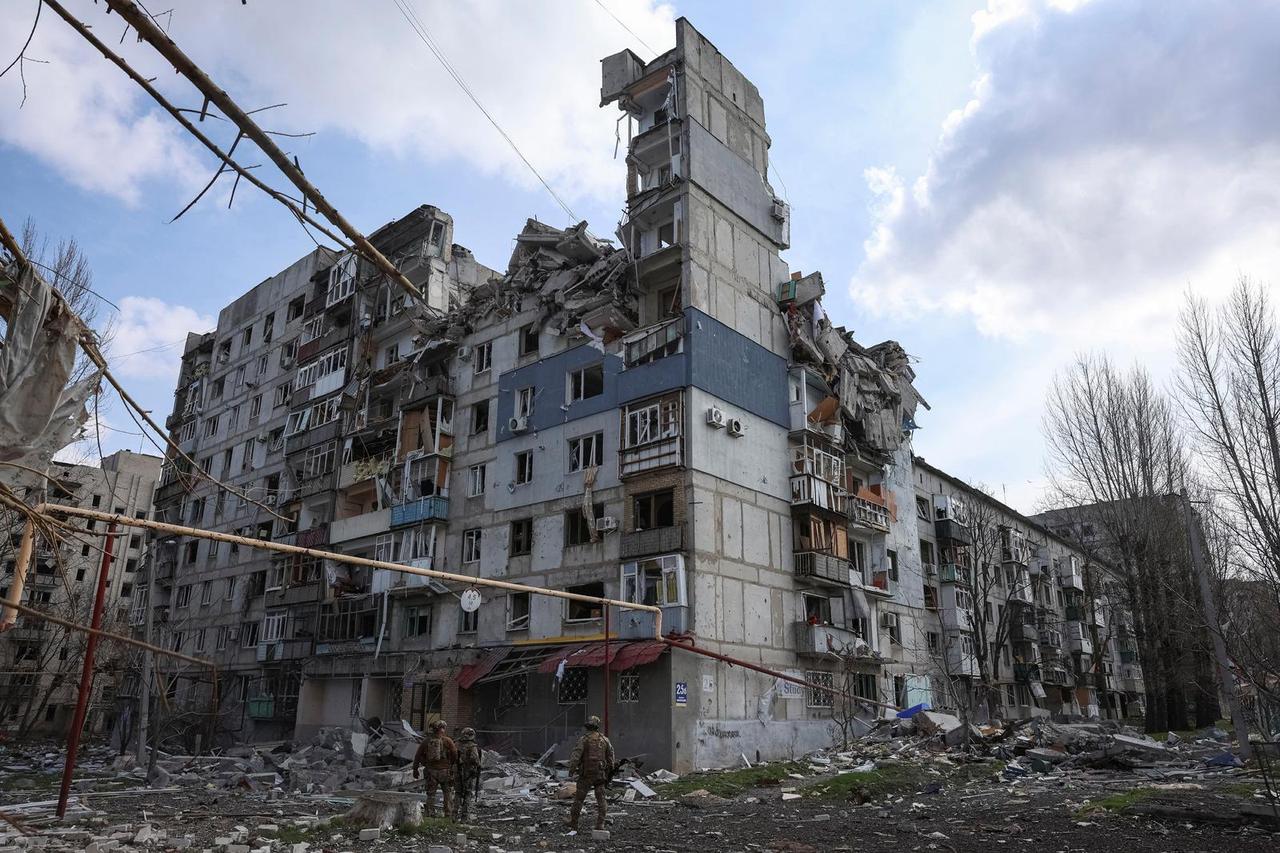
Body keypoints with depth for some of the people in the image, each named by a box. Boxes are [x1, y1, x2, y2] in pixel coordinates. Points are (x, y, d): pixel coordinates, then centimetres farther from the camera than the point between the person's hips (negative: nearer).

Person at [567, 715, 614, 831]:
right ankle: (600, 824, 1)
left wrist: (571, 769, -13)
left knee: (579, 798, 9)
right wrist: (609, 772, 17)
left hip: (586, 774, -3)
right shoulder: (604, 740, 5)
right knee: (600, 799, 7)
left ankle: (573, 823, 16)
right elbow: (610, 757, 9)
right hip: (600, 773, 3)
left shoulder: (583, 739, -9)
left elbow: (576, 755, -17)